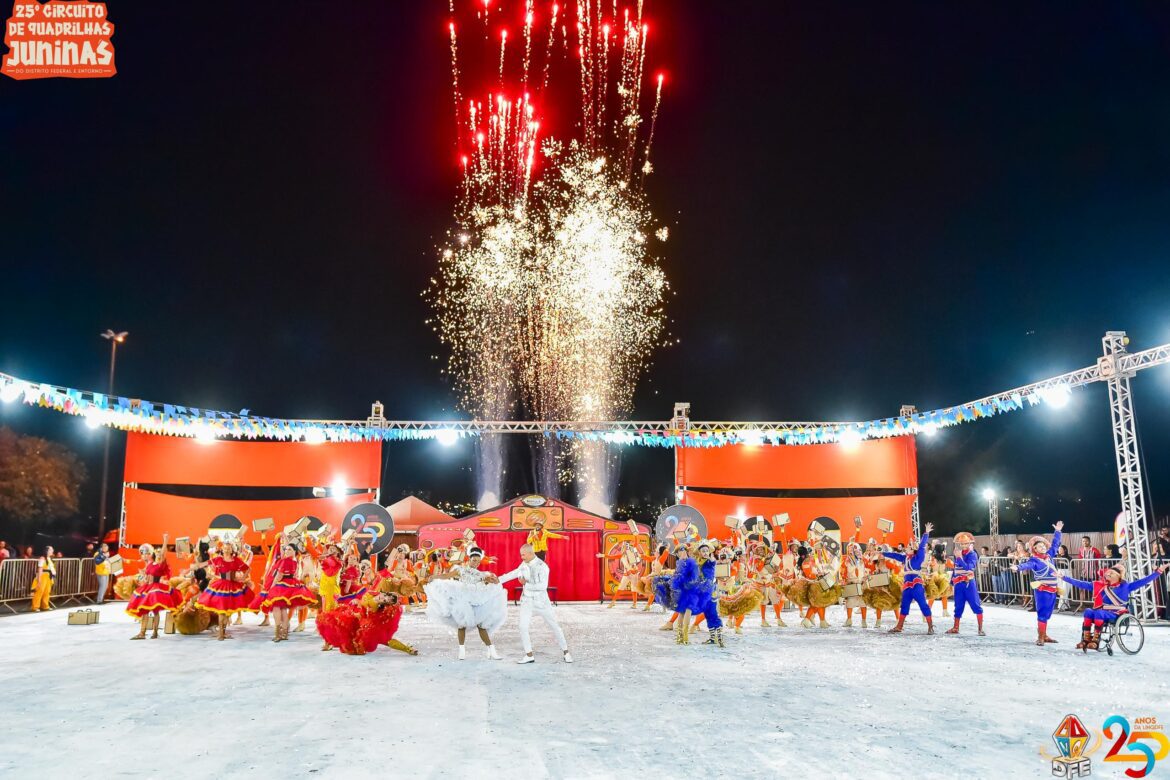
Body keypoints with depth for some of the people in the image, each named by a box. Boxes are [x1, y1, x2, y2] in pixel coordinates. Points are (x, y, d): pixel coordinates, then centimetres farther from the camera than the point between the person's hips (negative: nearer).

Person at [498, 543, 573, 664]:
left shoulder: (542, 567, -20)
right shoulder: (524, 564, 0)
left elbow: (543, 586, -28)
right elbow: (513, 574, 15)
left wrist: (526, 584, -22)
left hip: (540, 601, -5)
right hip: (526, 600, 5)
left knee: (554, 626, 5)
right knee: (523, 627, -9)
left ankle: (565, 652, 20)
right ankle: (529, 656, 1)